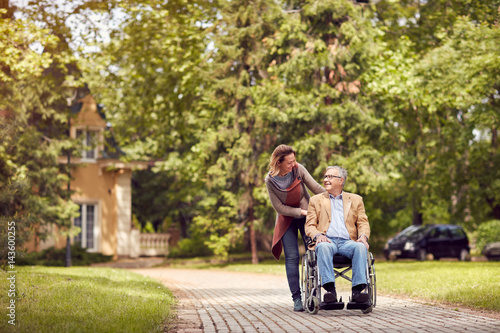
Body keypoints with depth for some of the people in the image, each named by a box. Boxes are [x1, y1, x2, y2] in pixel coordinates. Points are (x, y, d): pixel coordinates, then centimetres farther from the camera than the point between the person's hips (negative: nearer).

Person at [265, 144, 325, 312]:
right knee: (292, 257, -7)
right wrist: (302, 212, -16)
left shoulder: (299, 169, -13)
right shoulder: (270, 180, -16)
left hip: (307, 215, 1)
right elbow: (279, 207, -12)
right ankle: (296, 298, -4)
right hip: (287, 219, -1)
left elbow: (316, 188, -7)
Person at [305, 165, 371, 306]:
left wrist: (363, 236, -9)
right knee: (323, 247, -38)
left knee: (361, 247, -34)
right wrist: (318, 235, -12)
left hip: (347, 242, 1)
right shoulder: (316, 200, 22)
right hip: (326, 240, -1)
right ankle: (330, 289, -45)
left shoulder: (356, 199, 24)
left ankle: (357, 290, -41)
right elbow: (309, 225, 12)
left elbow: (363, 223, 15)